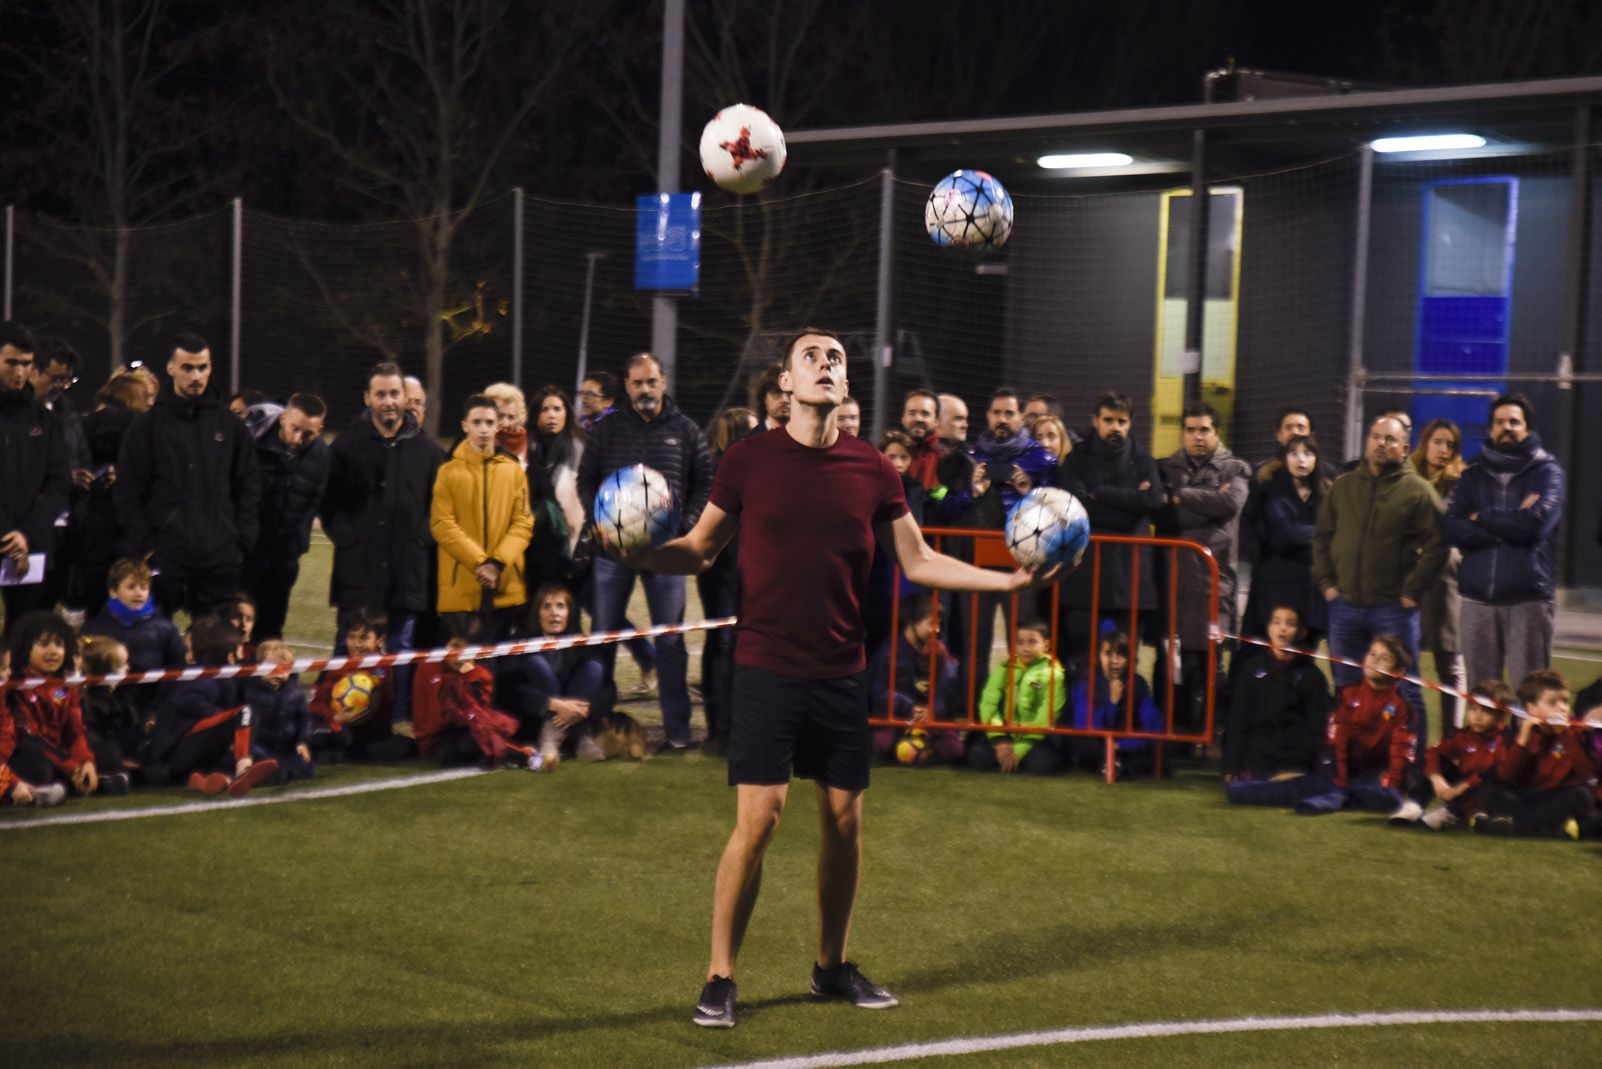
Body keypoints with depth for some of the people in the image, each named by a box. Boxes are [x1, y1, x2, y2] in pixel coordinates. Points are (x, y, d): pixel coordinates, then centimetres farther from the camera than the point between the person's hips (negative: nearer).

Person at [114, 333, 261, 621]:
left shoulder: (230, 425, 9)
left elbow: (249, 488, 12)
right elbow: (128, 493, 1)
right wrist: (143, 546, -7)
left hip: (221, 559, 2)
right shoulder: (147, 425, 3)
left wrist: (242, 541, 2)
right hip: (163, 558, -2)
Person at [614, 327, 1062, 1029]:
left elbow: (918, 562, 11)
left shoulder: (872, 469, 4)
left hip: (842, 675, 3)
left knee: (844, 822, 8)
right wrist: (641, 556, -14)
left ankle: (832, 966, 27)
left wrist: (1008, 580, 3)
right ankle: (719, 978, 2)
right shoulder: (748, 459, -2)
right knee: (757, 819, -10)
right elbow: (700, 549, 6)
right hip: (766, 672, -3)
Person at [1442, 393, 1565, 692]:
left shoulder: (1547, 472, 5)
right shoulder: (1474, 474, 14)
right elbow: (1454, 528, -1)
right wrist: (1511, 524, -9)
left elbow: (1536, 522, -13)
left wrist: (1482, 518, 0)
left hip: (1528, 598, -3)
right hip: (1478, 598, 3)